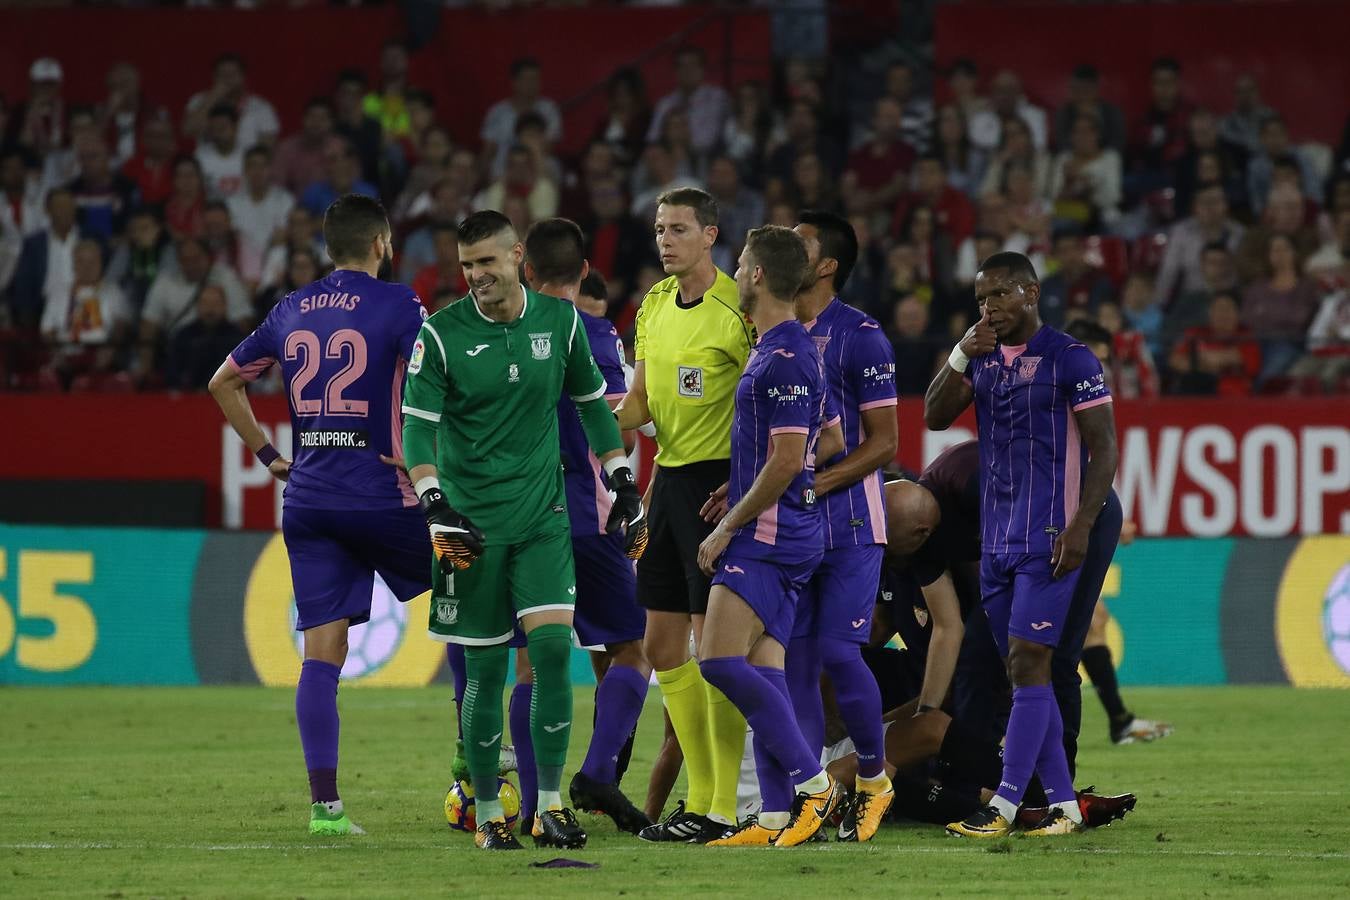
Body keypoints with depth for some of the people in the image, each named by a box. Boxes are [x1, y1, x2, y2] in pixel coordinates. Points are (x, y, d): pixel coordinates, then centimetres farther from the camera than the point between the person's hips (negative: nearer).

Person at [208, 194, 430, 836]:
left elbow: (223, 383, 21)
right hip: (378, 492, -5)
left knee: (322, 652, 2)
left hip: (307, 495, 5)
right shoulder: (395, 306, -5)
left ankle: (324, 803, -4)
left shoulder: (291, 311, 12)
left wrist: (267, 455, 22)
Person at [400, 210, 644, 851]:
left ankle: (550, 806, -7)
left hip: (543, 515, 2)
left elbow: (592, 403, 16)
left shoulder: (559, 321, 3)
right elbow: (417, 427, -7)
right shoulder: (441, 334, -5)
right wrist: (435, 506, -20)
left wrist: (624, 486, 16)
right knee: (485, 668, 0)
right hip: (472, 523, -2)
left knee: (552, 644, -14)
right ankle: (488, 815, 12)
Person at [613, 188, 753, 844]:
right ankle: (701, 797, 17)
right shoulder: (655, 304, 12)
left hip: (718, 478, -9)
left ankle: (724, 809, -3)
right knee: (662, 646, 9)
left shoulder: (735, 309, -13)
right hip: (669, 478, 9)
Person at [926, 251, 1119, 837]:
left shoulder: (1070, 359, -7)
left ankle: (1005, 805, -14)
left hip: (1049, 538, -7)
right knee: (1021, 670, 6)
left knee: (1028, 663, -11)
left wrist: (1081, 526, -17)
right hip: (996, 539, 7)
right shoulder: (983, 357, 14)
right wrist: (959, 357, -8)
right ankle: (1063, 803, 10)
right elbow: (936, 416, 6)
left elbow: (1103, 449, -8)